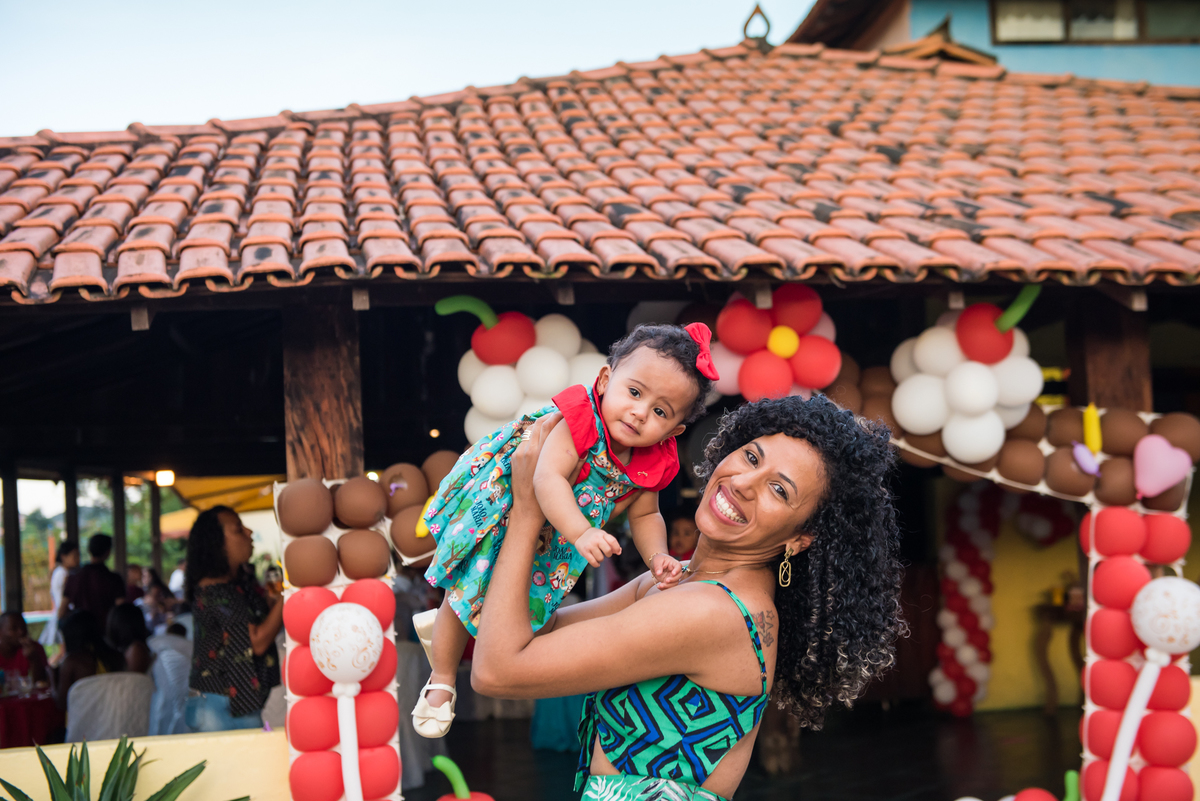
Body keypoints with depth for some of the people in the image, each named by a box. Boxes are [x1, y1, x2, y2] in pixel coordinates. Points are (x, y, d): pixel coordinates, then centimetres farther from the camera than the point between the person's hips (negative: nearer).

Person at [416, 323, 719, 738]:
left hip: (550, 536, 6)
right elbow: (548, 479, -48)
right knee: (468, 594, 8)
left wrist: (657, 556, -22)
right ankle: (441, 684, 32)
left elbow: (645, 516, -3)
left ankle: (439, 624, 50)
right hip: (499, 505, -6)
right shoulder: (580, 415, -38)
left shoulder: (654, 463, -19)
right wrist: (581, 533, -60)